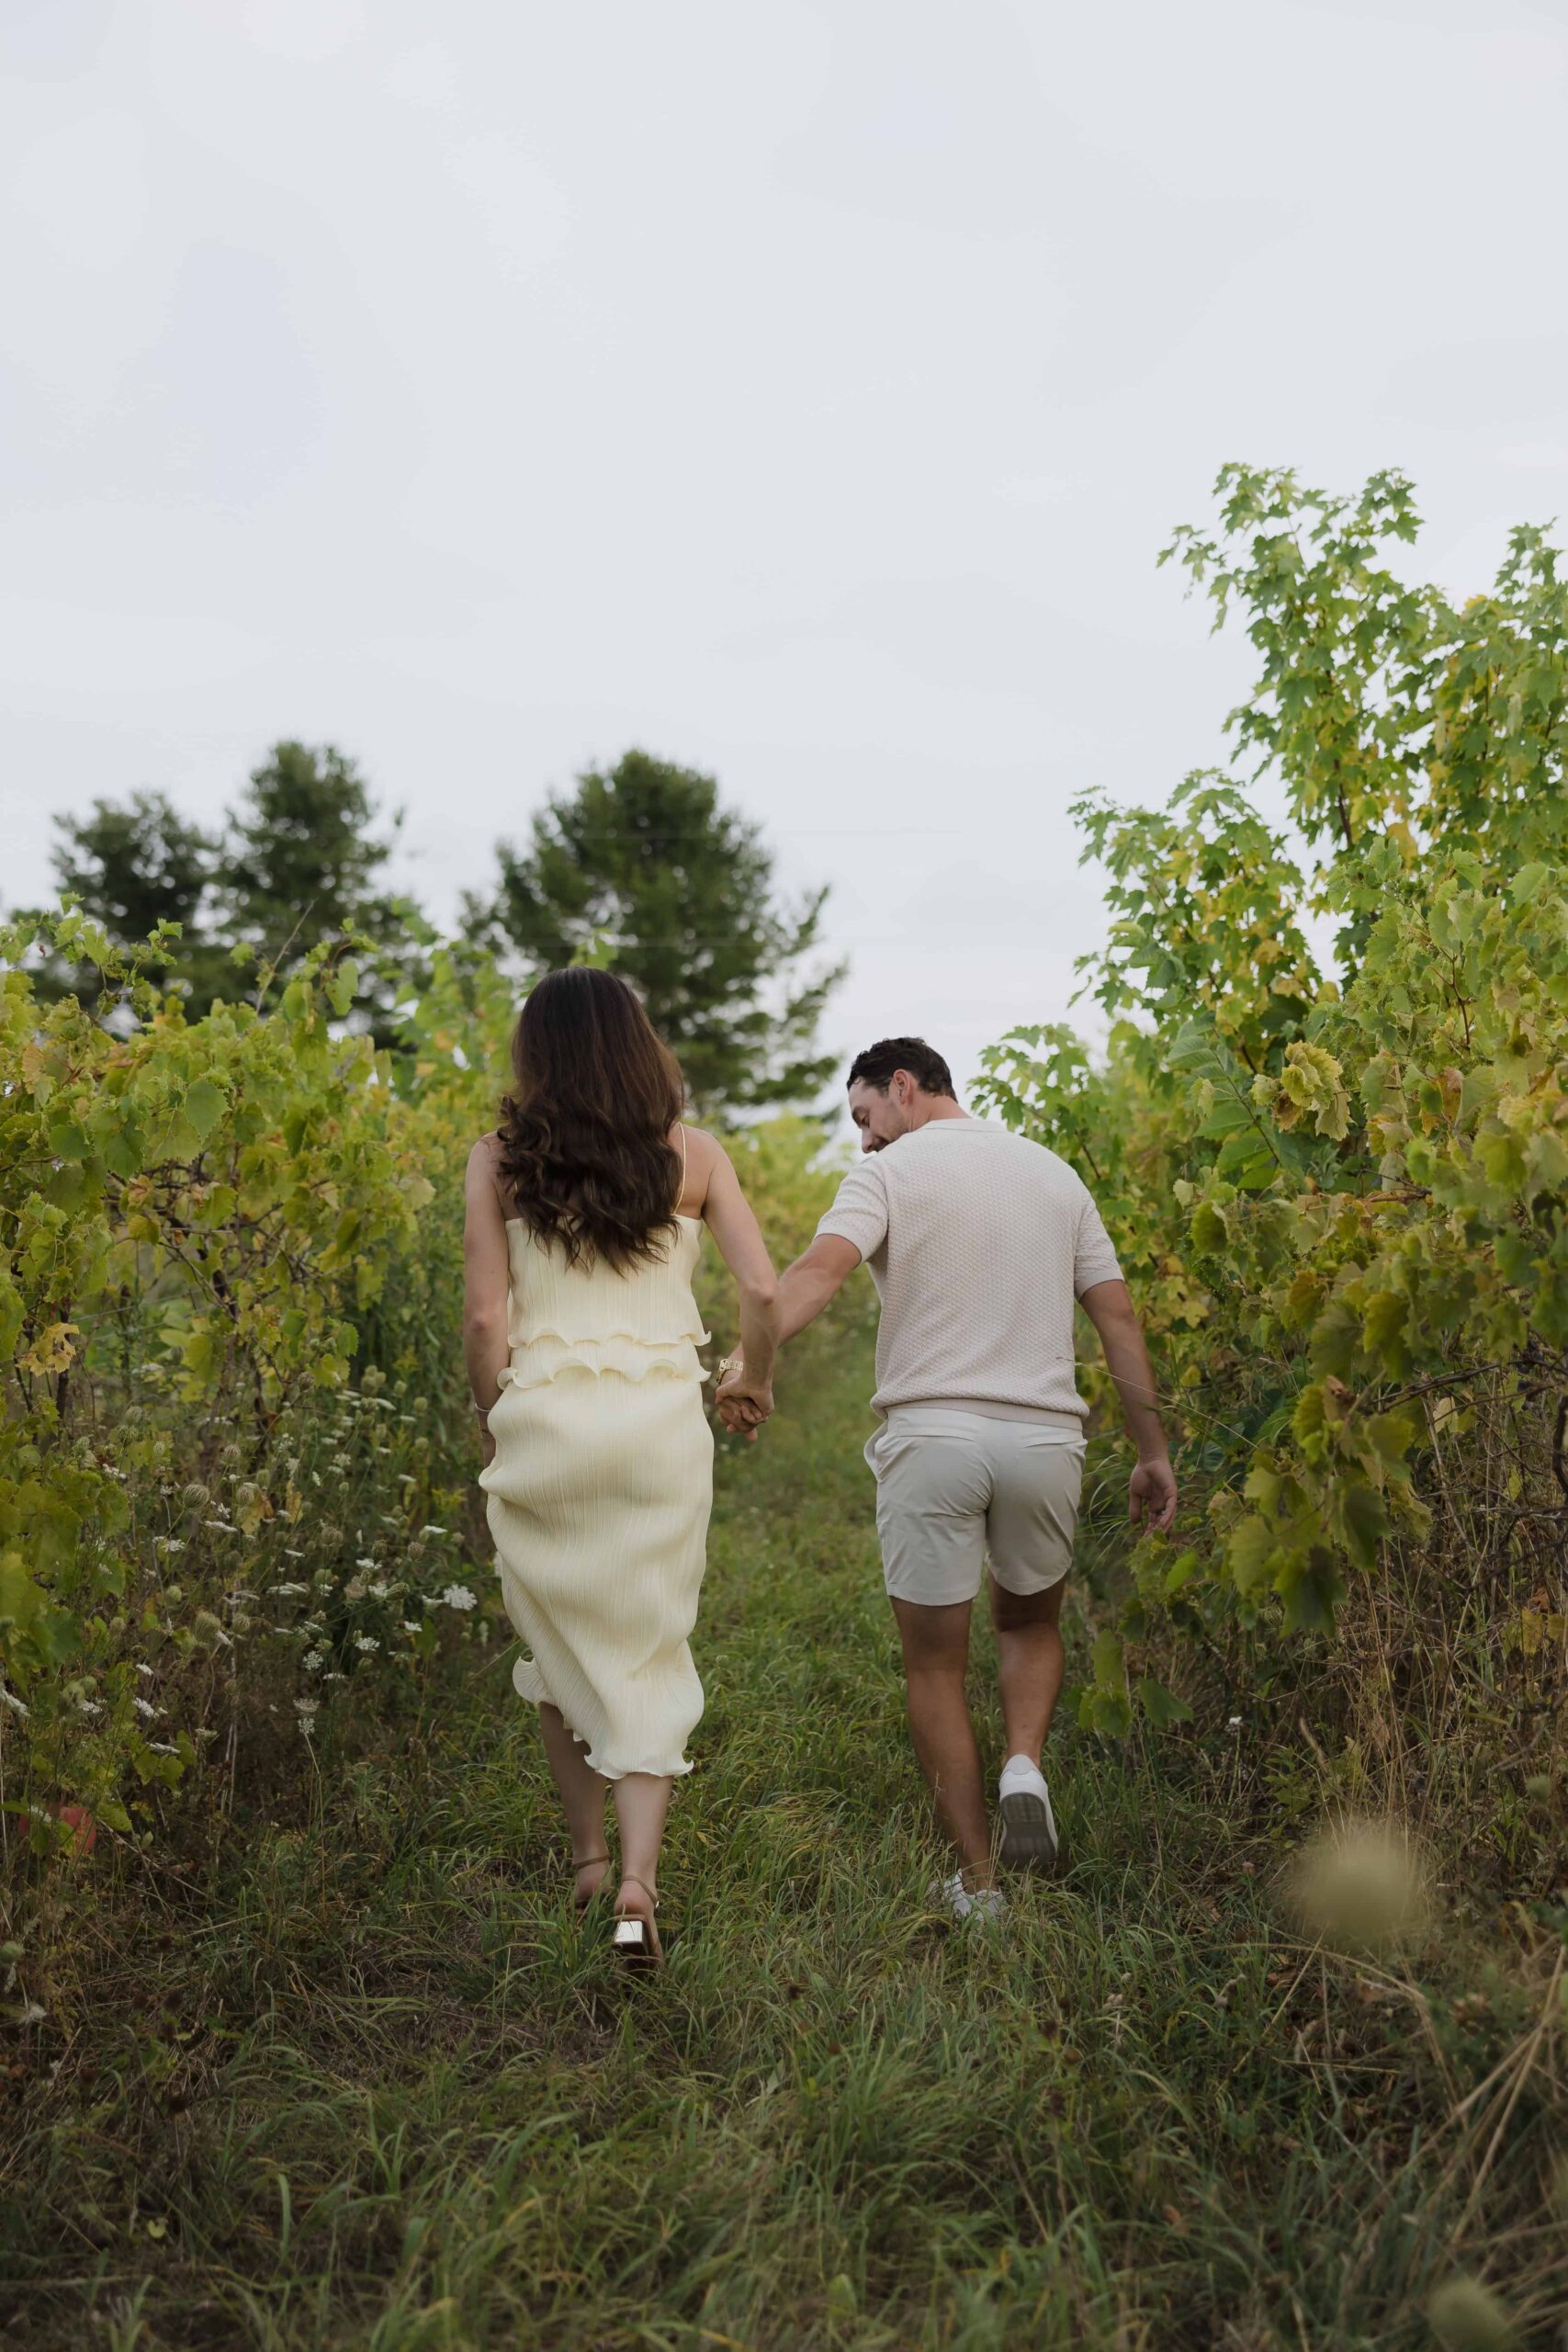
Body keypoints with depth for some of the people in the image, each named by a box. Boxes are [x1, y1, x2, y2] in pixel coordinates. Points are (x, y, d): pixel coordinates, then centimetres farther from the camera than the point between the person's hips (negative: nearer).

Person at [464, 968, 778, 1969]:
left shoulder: (499, 1160, 2)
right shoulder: (692, 1152, 4)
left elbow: (485, 1316, -3)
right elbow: (763, 1291, -1)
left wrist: (494, 1422, 11)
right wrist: (759, 1381, 16)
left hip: (542, 1420, 0)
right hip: (664, 1420, 0)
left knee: (561, 1645, 19)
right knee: (651, 1656, 10)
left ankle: (589, 1860, 26)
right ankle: (639, 1881, -1)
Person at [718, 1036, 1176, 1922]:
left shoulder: (892, 1171, 1)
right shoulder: (1054, 1171, 14)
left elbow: (823, 1265, -19)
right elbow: (1119, 1316, 12)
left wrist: (754, 1358, -30)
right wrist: (1154, 1451, 15)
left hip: (932, 1434, -4)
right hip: (1044, 1436, 4)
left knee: (935, 1663, 10)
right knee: (1032, 1622, 26)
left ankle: (977, 1882, 12)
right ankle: (1025, 1765, 0)